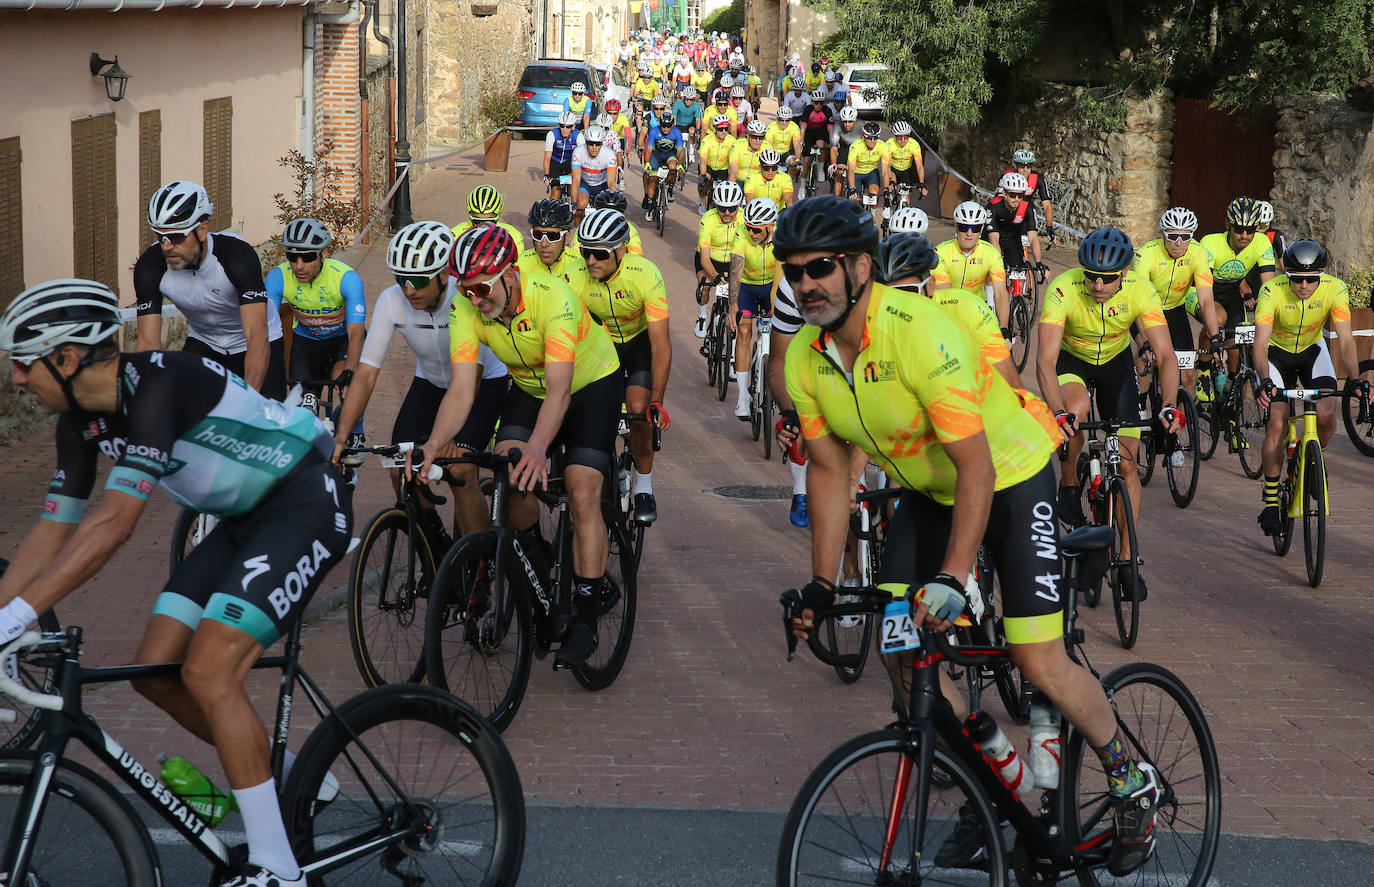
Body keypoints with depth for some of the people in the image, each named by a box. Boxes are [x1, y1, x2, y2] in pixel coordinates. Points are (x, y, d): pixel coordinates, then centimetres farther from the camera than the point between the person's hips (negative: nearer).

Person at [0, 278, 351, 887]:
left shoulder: (157, 383, -28)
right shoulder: (83, 417, 0)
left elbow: (115, 522, -36)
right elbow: (54, 529, 5)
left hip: (306, 502, -9)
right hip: (245, 519, 9)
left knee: (209, 673, -20)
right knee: (155, 671, 2)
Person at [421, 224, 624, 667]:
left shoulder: (553, 298, -36)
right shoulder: (466, 309, -23)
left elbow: (559, 390, -43)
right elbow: (462, 388, -28)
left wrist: (537, 448, -58)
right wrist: (433, 444, -44)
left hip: (592, 384, -4)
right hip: (527, 387, 4)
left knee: (582, 495, -17)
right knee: (509, 476, -20)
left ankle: (585, 618, -9)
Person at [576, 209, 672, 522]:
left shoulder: (646, 275, -33)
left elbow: (660, 343, -32)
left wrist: (656, 402, -38)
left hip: (640, 340, -2)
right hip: (600, 341, 2)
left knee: (638, 409, -21)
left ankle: (644, 488, -2)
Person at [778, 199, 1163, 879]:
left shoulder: (920, 332, -33)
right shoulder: (805, 358, -12)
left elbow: (975, 466, -34)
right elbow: (829, 472, -2)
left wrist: (952, 580, -40)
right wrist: (822, 586, -5)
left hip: (1009, 474, -7)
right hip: (926, 490, 7)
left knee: (1038, 660, -12)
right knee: (897, 642, -4)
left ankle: (1132, 782, 14)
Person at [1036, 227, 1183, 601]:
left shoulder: (1140, 291, -28)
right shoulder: (1063, 290, -33)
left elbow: (1166, 355, -29)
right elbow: (1045, 360, -38)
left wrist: (1169, 406, -46)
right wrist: (1058, 413, -53)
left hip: (1116, 361, 2)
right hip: (1071, 359, -2)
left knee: (1127, 463, -3)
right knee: (1075, 409, -37)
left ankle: (1127, 557, 9)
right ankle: (1069, 488, -10)